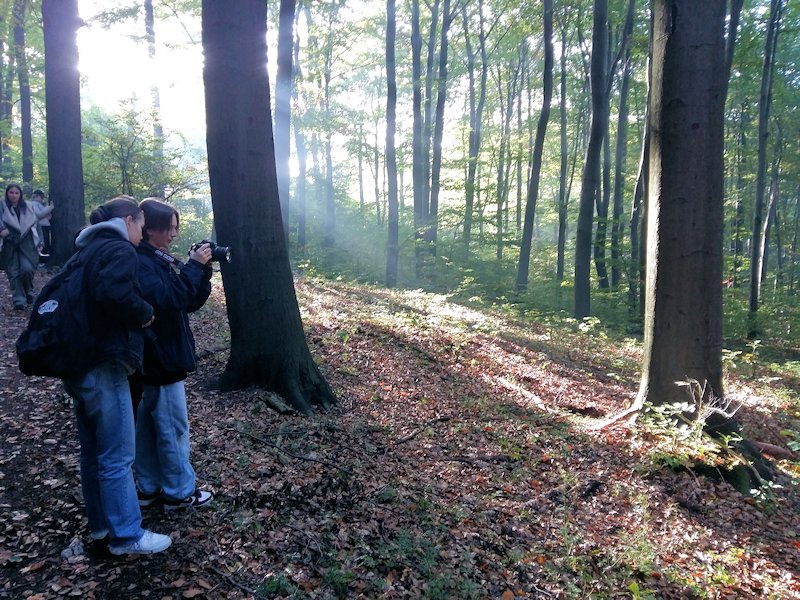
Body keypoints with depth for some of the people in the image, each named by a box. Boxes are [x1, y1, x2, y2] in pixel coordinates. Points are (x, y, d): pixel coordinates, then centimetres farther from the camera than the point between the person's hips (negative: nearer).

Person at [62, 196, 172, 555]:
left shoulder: (88, 250, 17)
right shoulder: (119, 250, -11)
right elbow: (114, 292, -30)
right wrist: (145, 314, -14)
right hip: (103, 366, -10)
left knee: (93, 452, 19)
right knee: (118, 457, 0)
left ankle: (100, 523, 33)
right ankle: (126, 536, 11)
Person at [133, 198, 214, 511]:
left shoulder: (159, 260, 13)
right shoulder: (139, 262, -16)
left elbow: (190, 302, 11)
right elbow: (167, 298, -28)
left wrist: (203, 271, -3)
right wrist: (193, 266, -23)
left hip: (155, 358, 10)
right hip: (159, 357, -9)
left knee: (149, 425, 16)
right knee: (173, 428, 1)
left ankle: (149, 487, 27)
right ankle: (179, 492, 13)